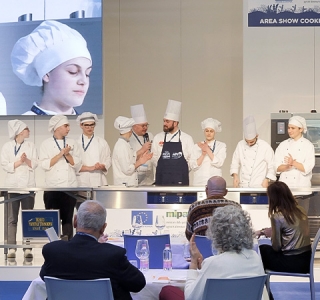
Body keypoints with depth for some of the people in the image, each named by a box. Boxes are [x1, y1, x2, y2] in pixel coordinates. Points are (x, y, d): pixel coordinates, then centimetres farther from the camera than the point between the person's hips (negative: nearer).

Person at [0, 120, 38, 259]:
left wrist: (26, 160, -17)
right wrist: (19, 162, -15)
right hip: (12, 185, -2)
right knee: (12, 219, -1)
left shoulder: (30, 145, 8)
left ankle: (27, 248, 2)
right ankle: (12, 248, 1)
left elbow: (34, 164, 2)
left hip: (28, 185, 2)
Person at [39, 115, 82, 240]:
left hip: (70, 188, 2)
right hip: (52, 188, -2)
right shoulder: (46, 144, 2)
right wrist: (61, 154, -12)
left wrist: (67, 154, -10)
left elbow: (77, 164, 4)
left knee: (68, 219, 5)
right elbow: (45, 165, -8)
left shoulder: (72, 143, 9)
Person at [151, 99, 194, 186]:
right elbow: (154, 158, 11)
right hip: (162, 180, 1)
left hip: (180, 181, -1)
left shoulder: (187, 138, 2)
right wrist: (164, 169, 6)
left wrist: (182, 171, 3)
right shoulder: (158, 138, 6)